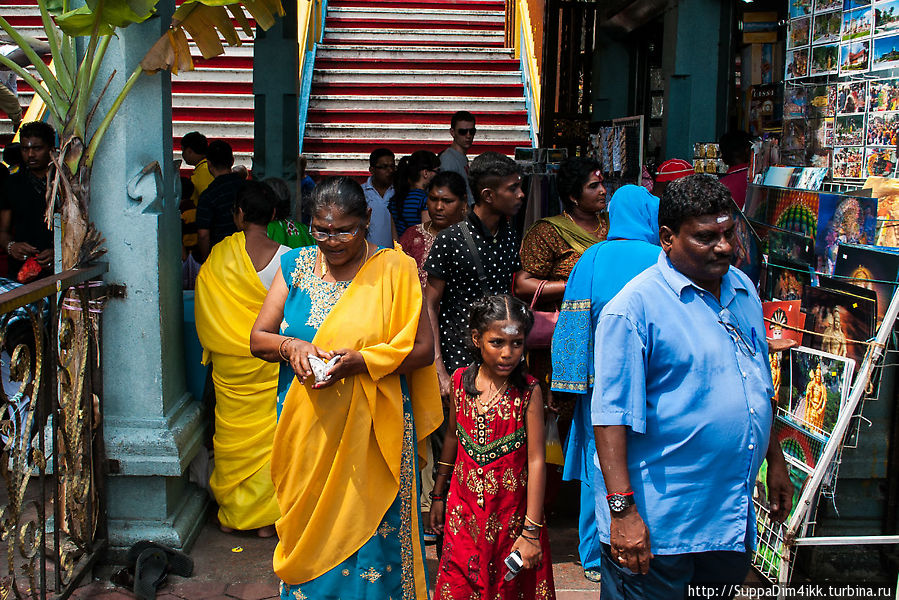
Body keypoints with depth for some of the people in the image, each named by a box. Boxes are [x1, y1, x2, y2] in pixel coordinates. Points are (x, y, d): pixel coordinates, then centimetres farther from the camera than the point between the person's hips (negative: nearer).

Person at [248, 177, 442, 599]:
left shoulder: (394, 269, -4)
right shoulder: (296, 264, 6)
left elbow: (422, 350, -7)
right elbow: (258, 339, 6)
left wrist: (361, 361, -21)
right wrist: (290, 347, -15)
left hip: (371, 430, -3)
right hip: (306, 429, 3)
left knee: (369, 531, 3)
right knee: (309, 532, 12)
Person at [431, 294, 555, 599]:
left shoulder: (528, 391, -13)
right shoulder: (460, 380, -2)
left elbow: (536, 460, -14)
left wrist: (531, 531, -16)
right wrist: (439, 495, 18)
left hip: (510, 515, -3)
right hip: (463, 509, 3)